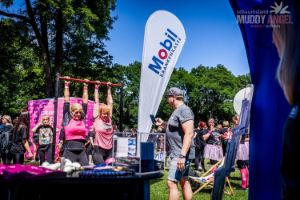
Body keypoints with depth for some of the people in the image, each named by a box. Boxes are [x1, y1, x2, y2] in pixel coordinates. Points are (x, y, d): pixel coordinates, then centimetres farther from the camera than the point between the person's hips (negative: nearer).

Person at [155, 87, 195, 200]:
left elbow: (189, 134, -25)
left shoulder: (183, 110, -16)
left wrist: (182, 155, -30)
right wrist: (163, 124, 17)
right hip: (178, 153, 11)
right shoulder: (178, 111, 15)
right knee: (184, 182, 14)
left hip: (180, 154, -11)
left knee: (171, 183, -13)